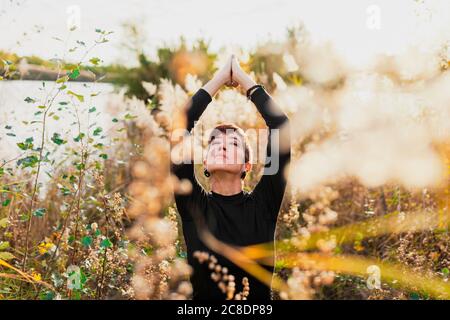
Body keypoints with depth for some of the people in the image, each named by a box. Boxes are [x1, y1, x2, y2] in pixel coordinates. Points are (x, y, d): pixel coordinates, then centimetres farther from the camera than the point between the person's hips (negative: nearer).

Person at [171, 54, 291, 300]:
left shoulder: (262, 205, 2)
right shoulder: (193, 205, 2)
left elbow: (282, 129, -3)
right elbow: (177, 131, -5)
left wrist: (244, 79, 3)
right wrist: (220, 78, 1)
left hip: (258, 302, 1)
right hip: (203, 296, -1)